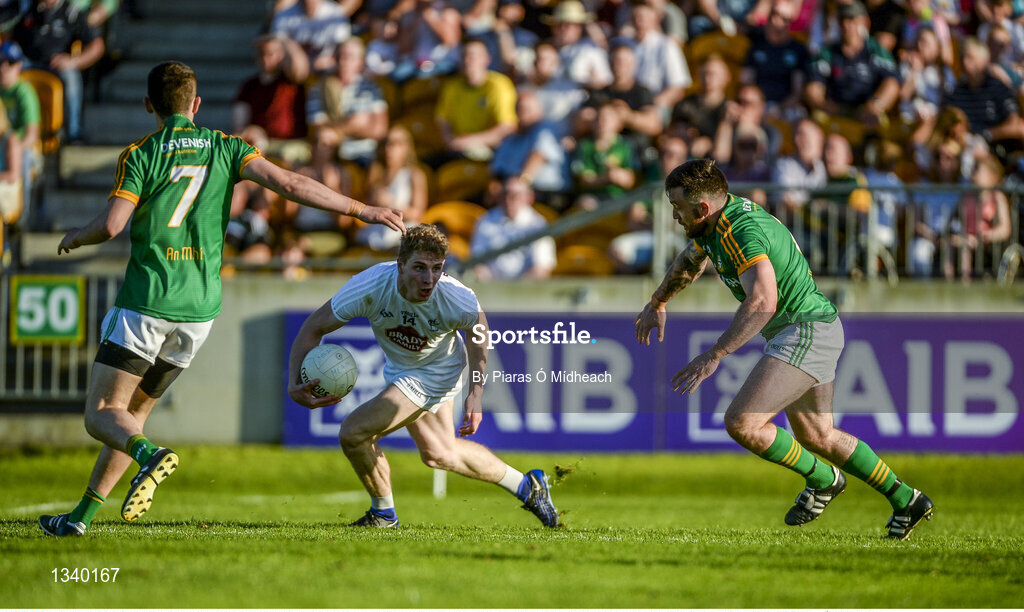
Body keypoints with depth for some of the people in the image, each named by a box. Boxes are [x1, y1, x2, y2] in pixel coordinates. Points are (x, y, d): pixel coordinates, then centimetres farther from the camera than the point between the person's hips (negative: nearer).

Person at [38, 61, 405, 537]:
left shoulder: (140, 154, -3)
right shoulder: (224, 148, 5)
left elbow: (110, 225, -13)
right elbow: (289, 184, -6)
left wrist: (75, 238, 10)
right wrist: (362, 210, -4)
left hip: (146, 303, -5)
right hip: (200, 308, 5)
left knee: (101, 414, -3)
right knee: (134, 411, 17)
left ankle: (150, 455, -35)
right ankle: (82, 515, 14)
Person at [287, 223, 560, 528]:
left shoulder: (457, 300, -34)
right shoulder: (369, 287, -32)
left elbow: (478, 330, -10)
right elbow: (313, 328, -22)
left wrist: (476, 393, -12)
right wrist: (295, 385, -34)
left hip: (436, 372, -5)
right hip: (398, 365, 5)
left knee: (353, 432, -17)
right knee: (439, 454, 23)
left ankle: (383, 512, 10)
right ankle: (526, 486, 43)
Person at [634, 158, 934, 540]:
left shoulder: (743, 231, -25)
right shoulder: (716, 223, 6)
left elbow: (763, 301, -40)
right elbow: (690, 260, 30)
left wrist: (714, 356, -41)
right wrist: (657, 304, 38)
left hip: (806, 332, -11)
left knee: (741, 424, -20)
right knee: (817, 437, 21)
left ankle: (822, 480, 1)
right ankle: (905, 501, 30)